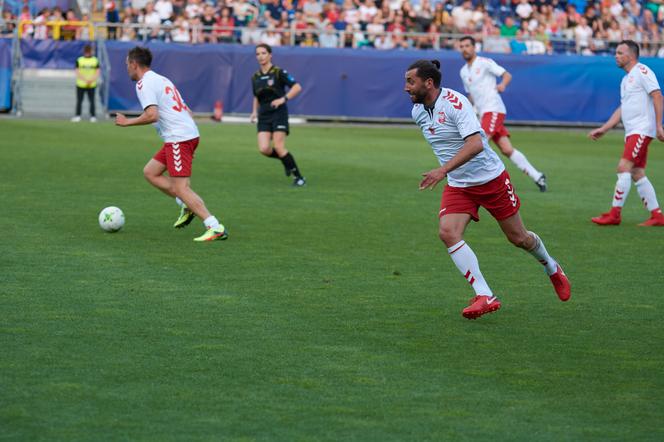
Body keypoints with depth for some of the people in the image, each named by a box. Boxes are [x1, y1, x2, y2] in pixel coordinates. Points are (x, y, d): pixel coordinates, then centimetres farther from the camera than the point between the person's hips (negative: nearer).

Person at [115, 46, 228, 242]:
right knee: (150, 173, 18)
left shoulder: (144, 84, -7)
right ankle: (186, 207, 11)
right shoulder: (161, 79, 23)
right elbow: (187, 111, 23)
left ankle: (215, 227, -19)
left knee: (180, 188, -12)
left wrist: (127, 122, -8)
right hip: (190, 133, 10)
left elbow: (152, 115, -21)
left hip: (179, 138, -10)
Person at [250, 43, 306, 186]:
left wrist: (283, 99, -21)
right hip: (264, 116, 5)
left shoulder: (278, 72, -6)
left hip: (279, 114, -5)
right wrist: (255, 111, 9)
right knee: (264, 149, -12)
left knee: (278, 148, -15)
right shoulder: (255, 77, 11)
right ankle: (286, 161, 18)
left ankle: (298, 177, -2)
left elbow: (297, 87, -10)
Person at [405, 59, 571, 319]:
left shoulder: (455, 102, -24)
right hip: (457, 186, 6)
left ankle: (552, 269, 40)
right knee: (448, 232, -20)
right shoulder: (418, 112, 0)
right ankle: (485, 297, -20)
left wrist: (444, 170, -44)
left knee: (518, 238, 8)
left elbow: (475, 143, -35)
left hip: (491, 179, -6)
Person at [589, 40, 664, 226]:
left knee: (624, 167, -14)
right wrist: (603, 129, 22)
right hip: (631, 132, 10)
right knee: (637, 174, 7)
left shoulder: (642, 71, -7)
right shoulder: (626, 79, 21)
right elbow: (622, 109, 26)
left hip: (642, 130, -10)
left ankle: (614, 214, -12)